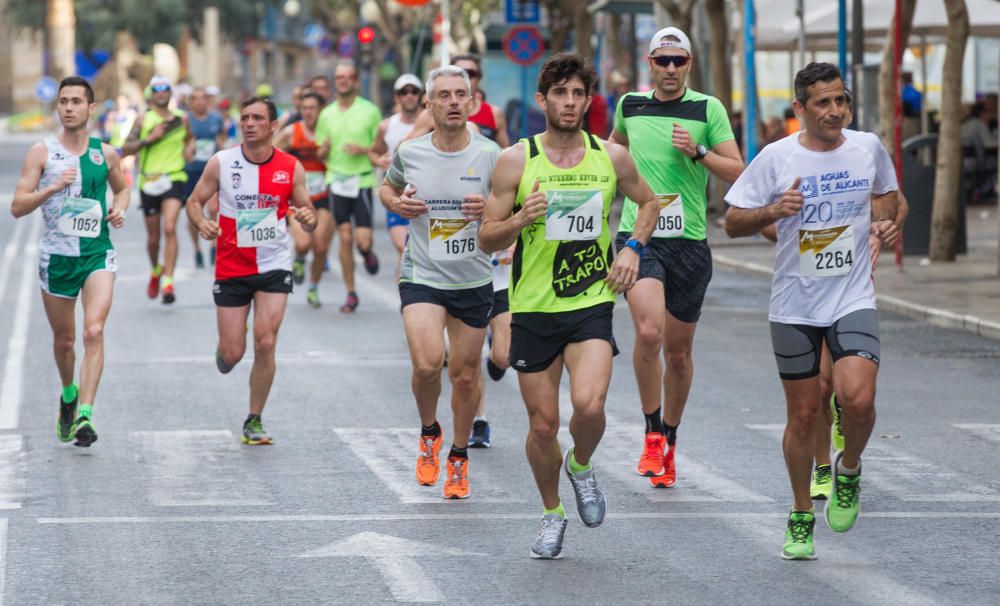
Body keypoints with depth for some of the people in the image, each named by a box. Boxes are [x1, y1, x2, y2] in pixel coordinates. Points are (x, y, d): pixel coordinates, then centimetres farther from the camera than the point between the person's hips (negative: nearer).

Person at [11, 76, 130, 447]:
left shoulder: (105, 154, 5)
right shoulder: (42, 153, -1)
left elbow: (121, 188, 25)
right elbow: (17, 207, -6)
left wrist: (119, 209, 3)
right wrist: (53, 187, -20)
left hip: (98, 253, 0)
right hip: (56, 255, 0)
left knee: (94, 331, -19)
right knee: (63, 340, 13)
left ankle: (85, 414, -24)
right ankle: (68, 394, 42)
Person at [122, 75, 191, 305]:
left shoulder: (182, 118, 6)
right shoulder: (144, 120, 0)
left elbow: (188, 139, 28)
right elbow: (126, 150, -6)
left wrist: (188, 150, 8)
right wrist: (149, 138, -17)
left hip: (174, 179, 0)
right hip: (149, 181, 1)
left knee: (170, 228, -20)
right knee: (153, 236, 10)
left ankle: (168, 283, -20)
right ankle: (156, 271, 40)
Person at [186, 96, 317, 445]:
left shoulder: (291, 168, -2)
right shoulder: (221, 163, -5)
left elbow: (307, 215, 7)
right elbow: (194, 201, 3)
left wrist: (308, 218, -18)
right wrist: (202, 222, -18)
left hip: (274, 266, 0)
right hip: (231, 268, 0)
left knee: (265, 344, -12)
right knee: (233, 354, 0)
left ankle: (254, 422, 3)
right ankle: (224, 347, 40)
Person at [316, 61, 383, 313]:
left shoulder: (370, 110, -2)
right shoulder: (326, 115, 9)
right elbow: (321, 153, 15)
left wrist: (363, 150, -17)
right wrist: (324, 150, -8)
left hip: (362, 180, -3)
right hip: (336, 179, 3)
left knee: (363, 240, -10)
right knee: (345, 238, -1)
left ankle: (367, 252, 28)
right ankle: (351, 294, 7)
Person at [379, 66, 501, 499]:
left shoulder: (490, 155, -6)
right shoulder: (410, 153, -3)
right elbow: (387, 188, 17)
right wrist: (397, 203, -5)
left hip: (474, 280, 1)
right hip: (421, 277, -1)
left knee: (465, 374, 8)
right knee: (427, 363, -20)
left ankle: (459, 457, 30)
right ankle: (429, 432, 10)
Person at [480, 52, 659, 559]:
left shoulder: (612, 157, 2)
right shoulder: (516, 161, -3)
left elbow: (648, 201, 22)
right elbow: (487, 240, 0)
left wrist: (633, 247, 5)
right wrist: (521, 219, -20)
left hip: (592, 304, 0)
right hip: (533, 308, 0)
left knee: (589, 405, -22)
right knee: (543, 425, 3)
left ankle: (581, 466, 12)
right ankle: (552, 513, 28)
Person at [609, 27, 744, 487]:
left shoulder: (708, 109, 0)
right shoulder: (630, 105, 7)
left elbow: (737, 172, -3)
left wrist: (698, 151, -15)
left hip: (690, 242, 0)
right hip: (639, 237, 0)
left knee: (678, 351, 9)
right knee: (648, 332, -24)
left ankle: (670, 439, 29)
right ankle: (652, 437, -11)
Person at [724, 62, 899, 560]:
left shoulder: (867, 148, 1)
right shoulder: (776, 158, -6)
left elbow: (884, 195, 21)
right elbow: (733, 222, -2)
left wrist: (883, 222, 0)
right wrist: (772, 210, -20)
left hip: (853, 299, 0)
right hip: (794, 306, 0)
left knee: (857, 400, -20)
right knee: (803, 415, 6)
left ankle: (849, 469, 11)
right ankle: (801, 516, 25)